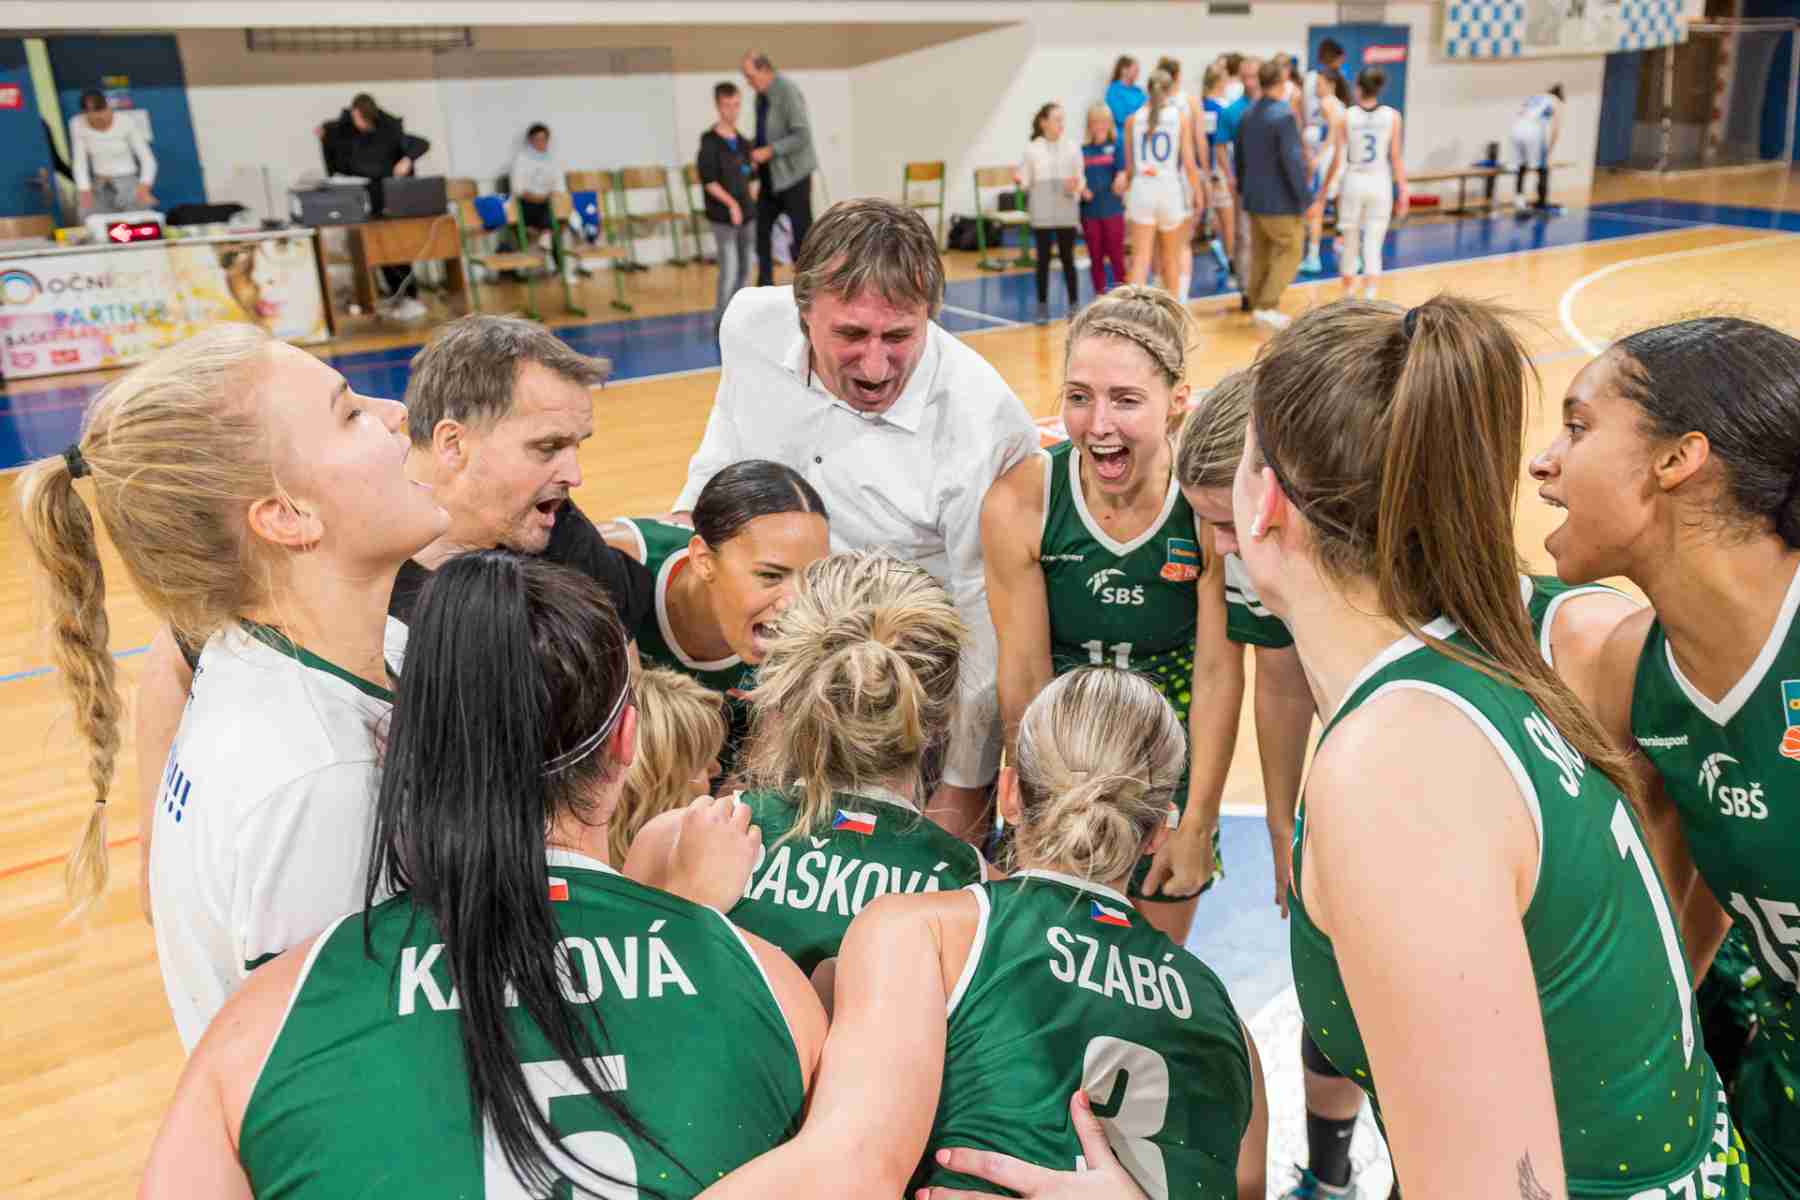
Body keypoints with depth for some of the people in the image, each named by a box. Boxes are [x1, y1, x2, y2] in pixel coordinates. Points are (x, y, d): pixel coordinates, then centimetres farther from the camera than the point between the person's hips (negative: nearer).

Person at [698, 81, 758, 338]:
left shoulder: (742, 141, 9)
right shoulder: (710, 141, -10)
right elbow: (708, 180, -16)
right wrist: (731, 203, -22)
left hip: (745, 214, 7)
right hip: (723, 216, -7)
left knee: (744, 270, 11)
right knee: (729, 271, -9)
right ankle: (720, 325, 0)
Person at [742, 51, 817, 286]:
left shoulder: (788, 92, -15)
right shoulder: (761, 96, 9)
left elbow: (802, 136, -21)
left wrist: (769, 151, -22)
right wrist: (754, 153, 3)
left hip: (793, 174, -8)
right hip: (770, 176, 8)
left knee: (802, 232, -3)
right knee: (761, 225, 8)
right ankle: (765, 285, 17)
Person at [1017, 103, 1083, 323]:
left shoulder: (1073, 148, 2)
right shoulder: (1032, 149, 1)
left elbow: (1080, 179, 4)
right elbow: (1026, 181, 4)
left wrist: (1075, 187, -17)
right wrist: (1019, 180, -18)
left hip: (1066, 213, 0)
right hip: (1041, 213, 0)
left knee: (1068, 258, 4)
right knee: (1043, 259, 3)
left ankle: (1074, 304, 12)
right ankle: (1043, 306, 10)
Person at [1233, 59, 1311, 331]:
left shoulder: (1248, 114, 6)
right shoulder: (1284, 116, -17)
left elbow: (1238, 156, 13)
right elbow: (1293, 161, -19)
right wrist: (1306, 198, -12)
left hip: (1254, 199, 7)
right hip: (1281, 201, -7)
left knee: (1260, 255, 15)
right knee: (1289, 253, 2)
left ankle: (1258, 305, 20)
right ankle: (1267, 306, -6)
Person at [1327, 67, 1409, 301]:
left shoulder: (1345, 117, -5)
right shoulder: (1392, 116, -2)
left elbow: (1337, 159, -5)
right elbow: (1396, 157, -2)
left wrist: (1326, 188, 5)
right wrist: (1403, 190, 5)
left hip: (1353, 182, 0)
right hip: (1380, 183, 0)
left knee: (1350, 243, 13)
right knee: (1373, 244, 2)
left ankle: (1348, 297, 24)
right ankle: (1369, 297, -11)